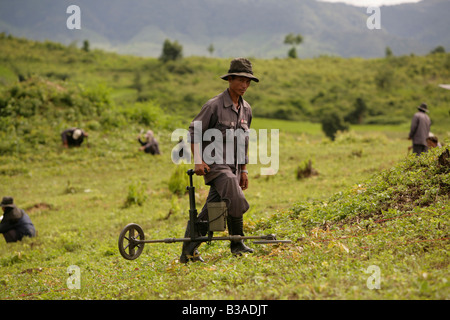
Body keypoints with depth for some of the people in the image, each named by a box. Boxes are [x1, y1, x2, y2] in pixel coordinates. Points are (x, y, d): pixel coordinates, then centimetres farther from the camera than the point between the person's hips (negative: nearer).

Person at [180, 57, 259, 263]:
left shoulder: (246, 109, 13)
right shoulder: (214, 105, -8)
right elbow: (194, 132, -6)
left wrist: (244, 170, 19)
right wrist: (198, 161, -15)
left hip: (233, 167, 6)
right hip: (215, 164, -6)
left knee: (209, 212, 4)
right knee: (236, 201, -20)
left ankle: (188, 253, 9)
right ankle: (237, 244, -1)